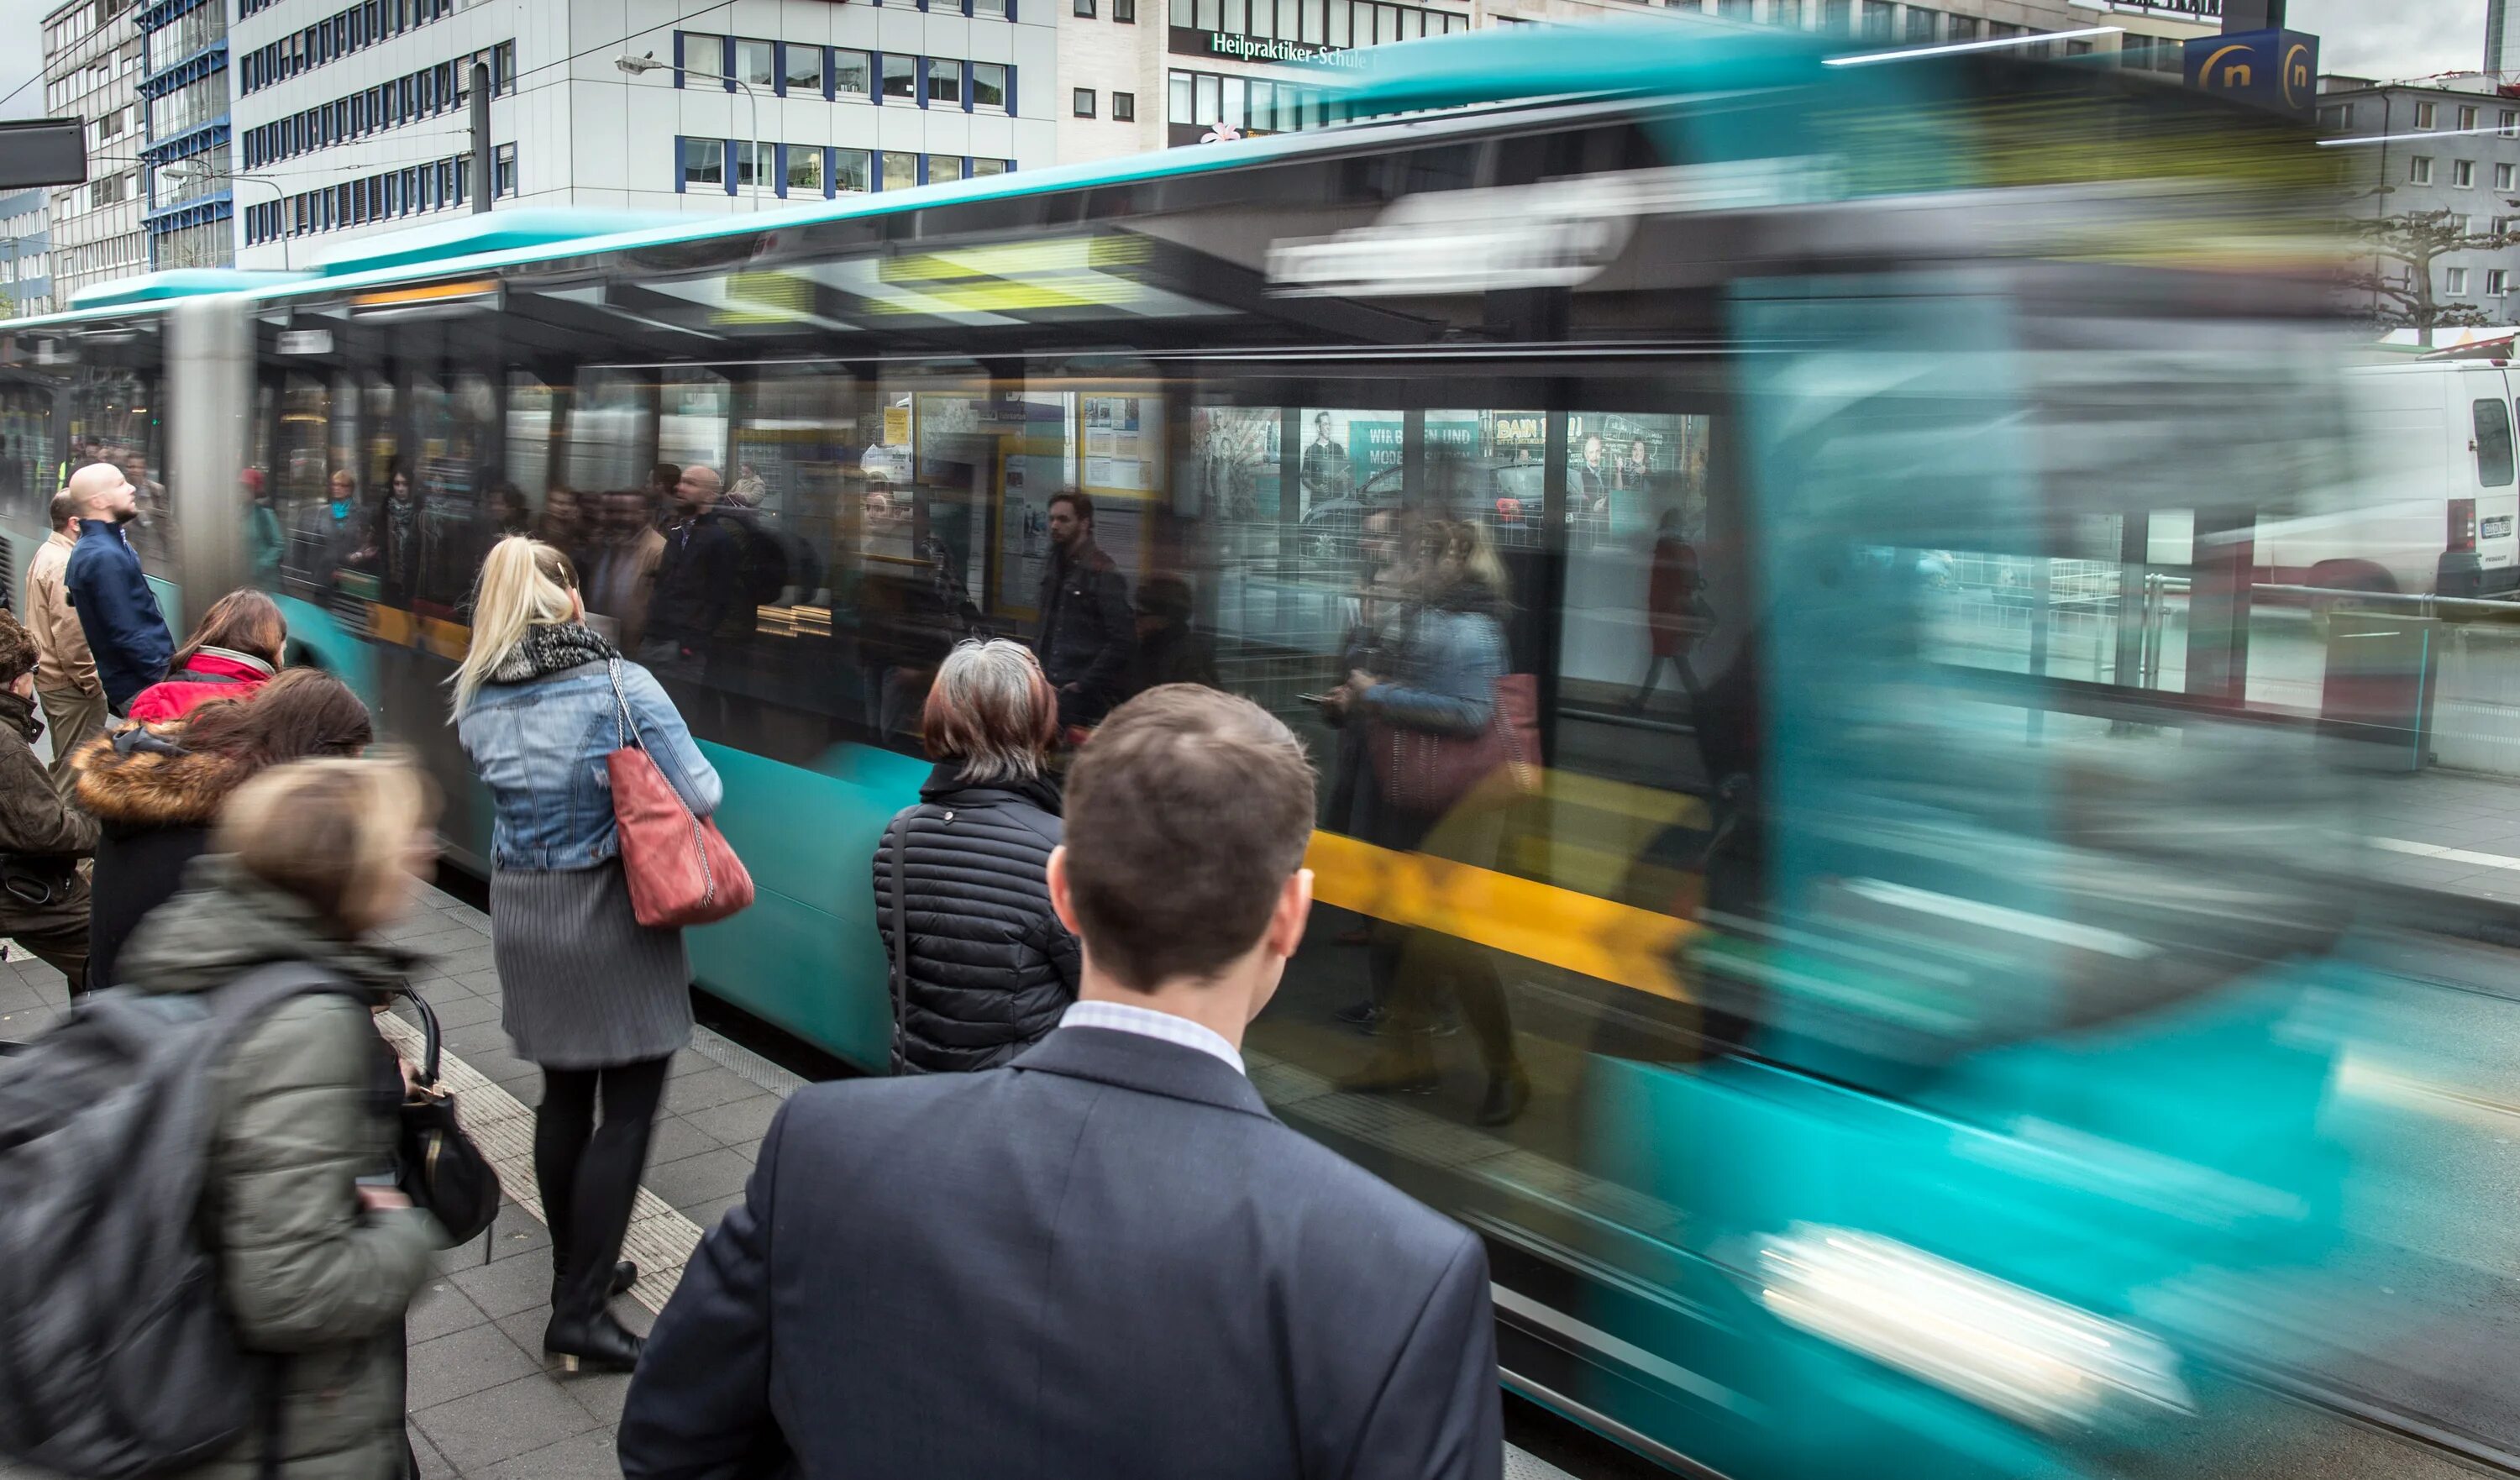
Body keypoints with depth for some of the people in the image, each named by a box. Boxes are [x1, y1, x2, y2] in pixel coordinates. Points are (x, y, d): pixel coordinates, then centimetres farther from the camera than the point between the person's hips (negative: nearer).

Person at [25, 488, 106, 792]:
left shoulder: (46, 554, 13)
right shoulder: (66, 565, -20)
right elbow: (71, 637, -25)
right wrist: (92, 682, -16)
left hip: (48, 676, 11)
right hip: (70, 684, -11)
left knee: (66, 761, 20)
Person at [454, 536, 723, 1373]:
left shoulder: (479, 702, -1)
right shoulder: (620, 686, -16)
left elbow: (506, 785, 12)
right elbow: (700, 795, -15)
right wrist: (638, 787, 5)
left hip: (521, 913, 6)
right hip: (610, 915, -6)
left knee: (564, 1094, 19)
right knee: (628, 1107, 2)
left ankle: (576, 1269, 32)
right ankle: (579, 1310, 2)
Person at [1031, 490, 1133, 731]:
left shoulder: (1103, 573, -11)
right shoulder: (1054, 565, 13)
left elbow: (1122, 639, -15)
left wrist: (1085, 683, -15)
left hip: (1081, 694, -7)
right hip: (1049, 685, 7)